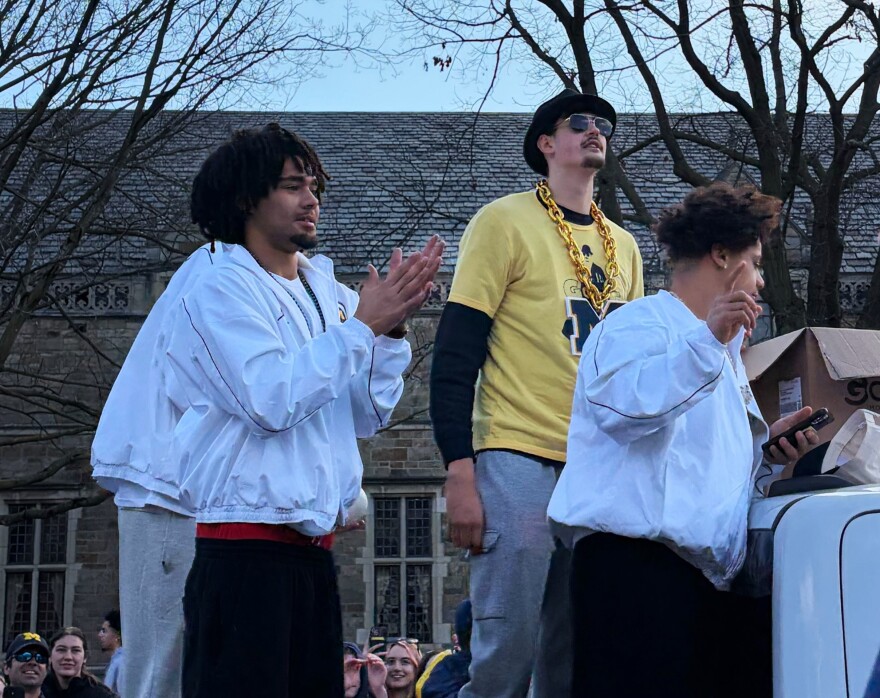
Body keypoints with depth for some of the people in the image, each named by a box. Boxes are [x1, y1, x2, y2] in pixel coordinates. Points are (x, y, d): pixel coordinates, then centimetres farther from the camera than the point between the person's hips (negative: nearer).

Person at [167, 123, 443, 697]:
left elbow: (369, 415, 11)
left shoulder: (330, 296, 14)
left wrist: (393, 329, -2)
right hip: (245, 547, -7)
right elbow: (272, 402, -18)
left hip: (313, 549, 7)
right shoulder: (222, 292, -5)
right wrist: (362, 326, -13)